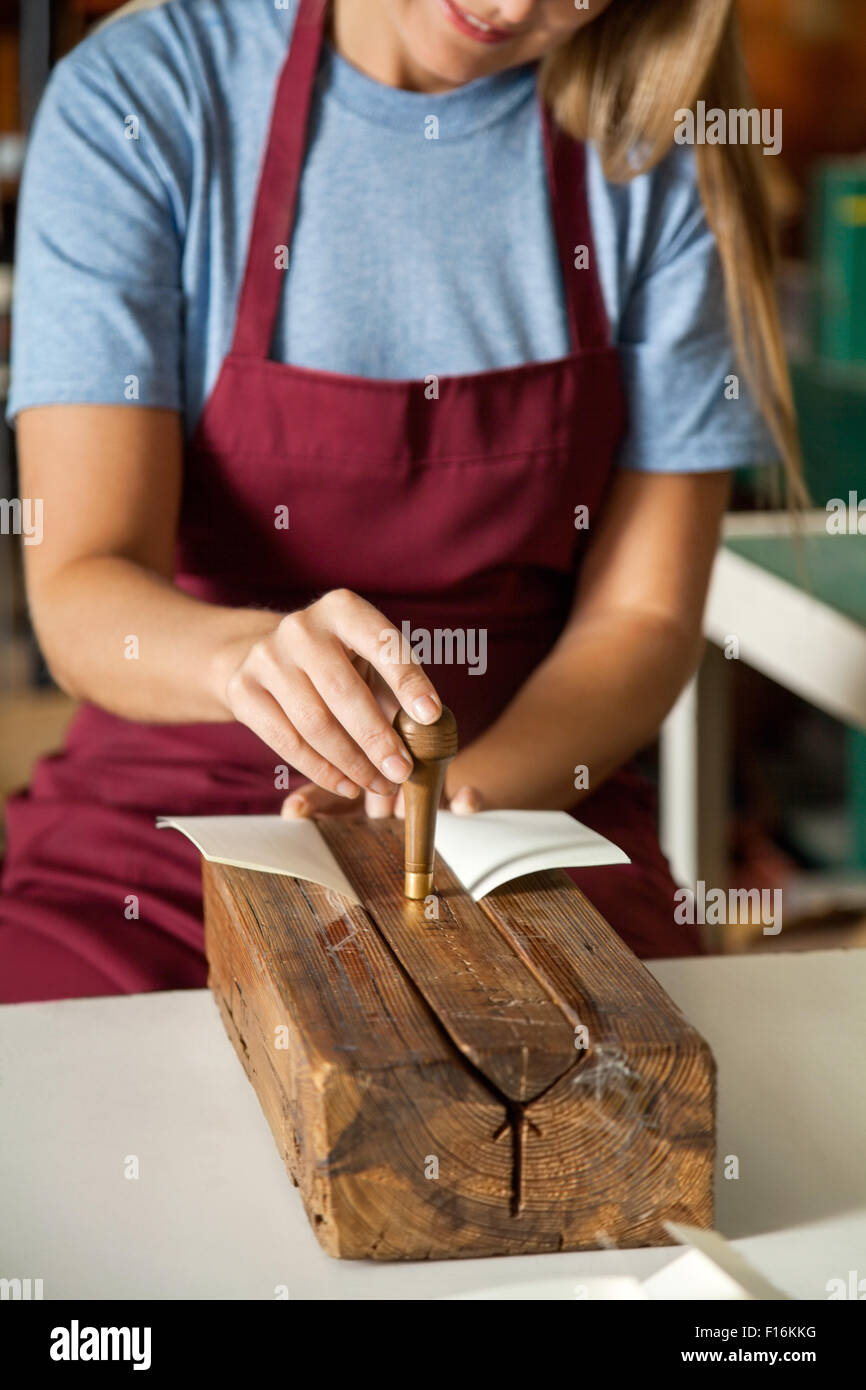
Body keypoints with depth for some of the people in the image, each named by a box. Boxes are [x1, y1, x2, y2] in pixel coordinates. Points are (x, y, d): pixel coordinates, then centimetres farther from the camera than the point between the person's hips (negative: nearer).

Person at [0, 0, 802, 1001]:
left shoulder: (660, 161, 0)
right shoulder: (135, 102, -6)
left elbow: (643, 616, 0)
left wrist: (458, 802, -18)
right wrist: (250, 653, -36)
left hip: (527, 811, 2)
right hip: (164, 815, -1)